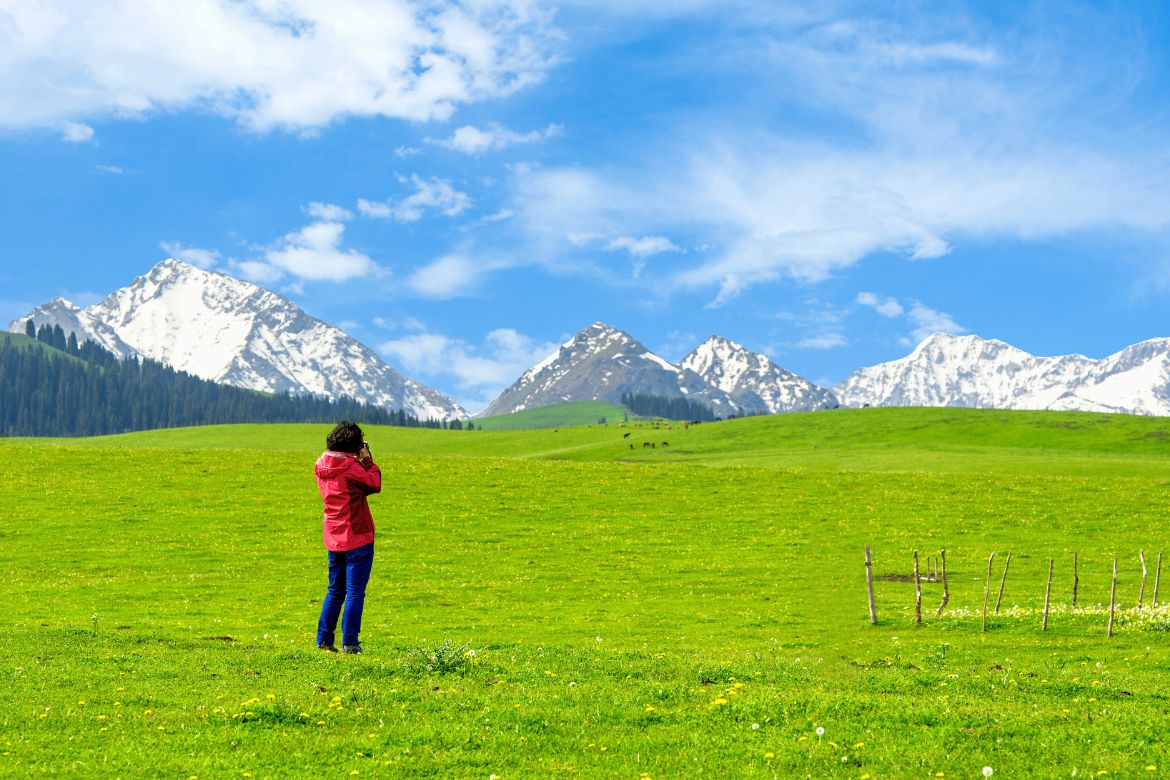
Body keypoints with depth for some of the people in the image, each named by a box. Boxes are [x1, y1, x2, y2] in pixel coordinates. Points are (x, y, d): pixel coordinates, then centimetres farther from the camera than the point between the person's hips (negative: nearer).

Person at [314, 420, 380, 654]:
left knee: (335, 591, 18)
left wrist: (358, 461, 10)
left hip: (333, 538, 7)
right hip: (357, 537, -7)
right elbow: (374, 485, -7)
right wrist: (367, 460, 1)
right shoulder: (350, 468, -18)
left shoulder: (321, 465, 4)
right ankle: (349, 643, -1)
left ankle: (324, 639, 17)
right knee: (355, 591, -1)